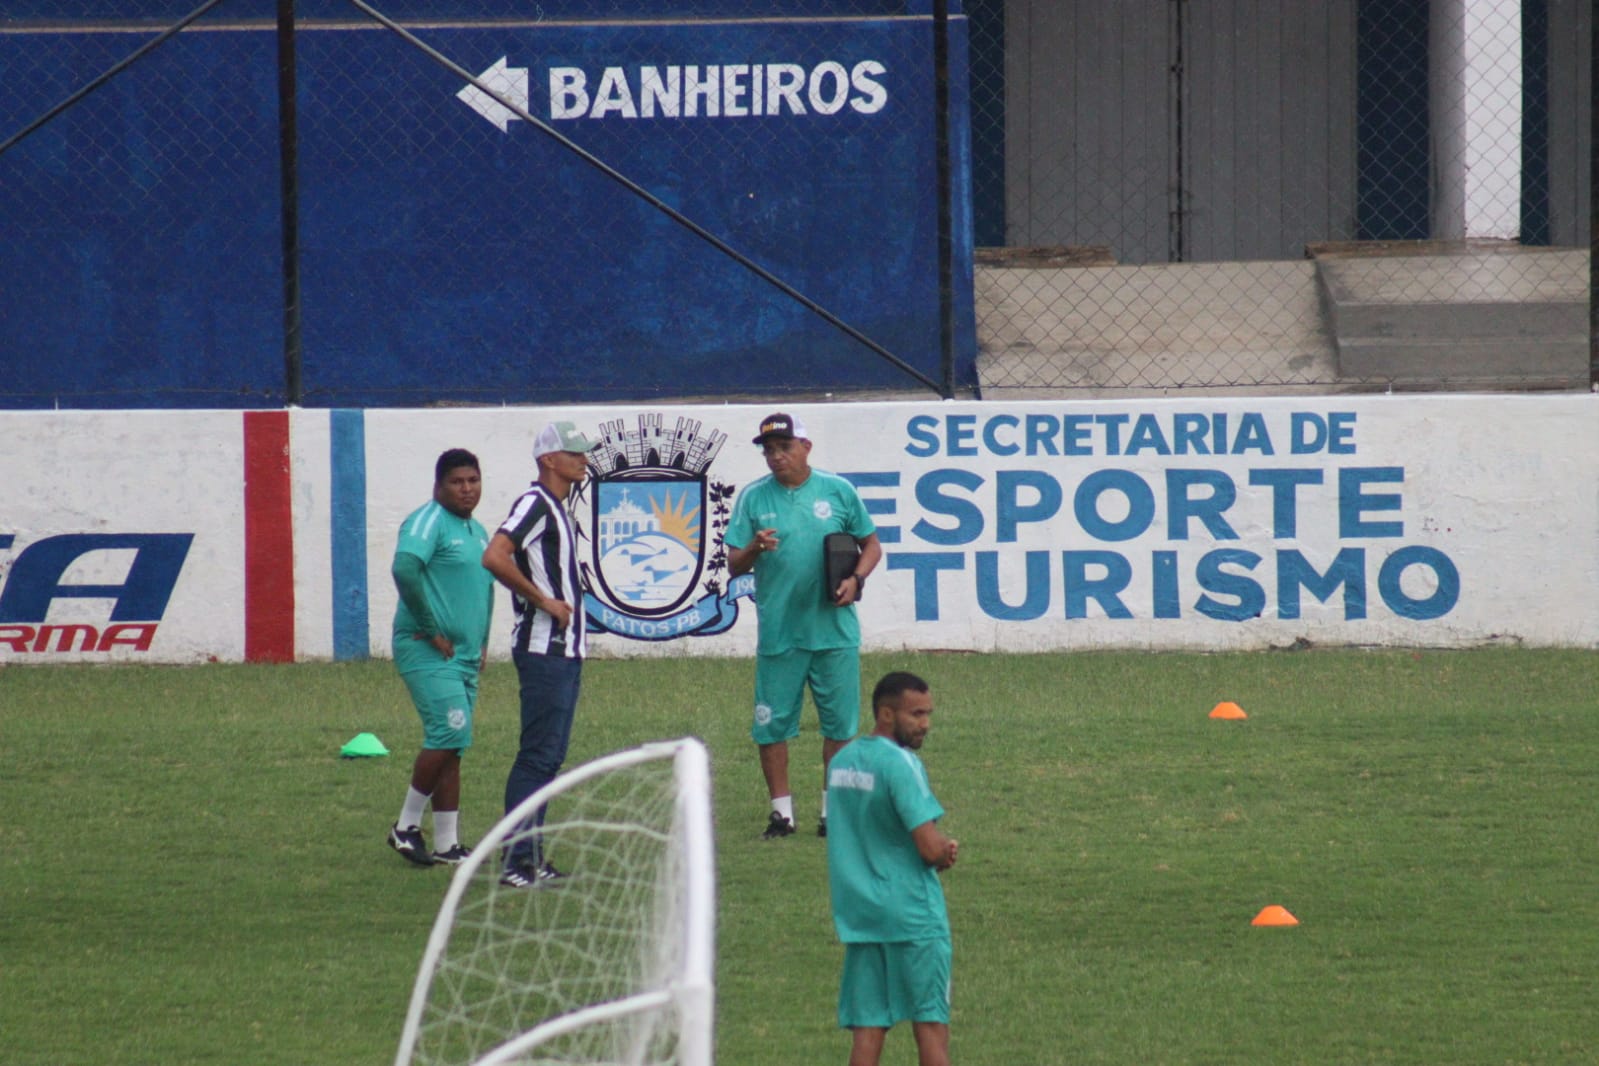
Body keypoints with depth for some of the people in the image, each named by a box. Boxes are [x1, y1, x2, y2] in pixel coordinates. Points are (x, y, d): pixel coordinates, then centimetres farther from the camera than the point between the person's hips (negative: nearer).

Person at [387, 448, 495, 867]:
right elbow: (405, 567, -27)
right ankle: (406, 825, -3)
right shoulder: (429, 521, -11)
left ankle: (447, 844, 11)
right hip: (427, 654, -9)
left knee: (451, 745, 8)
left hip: (464, 656, 9)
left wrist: (481, 642, 19)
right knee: (450, 732, -16)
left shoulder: (477, 531, 17)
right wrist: (431, 629, -22)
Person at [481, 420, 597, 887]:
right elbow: (494, 558, -25)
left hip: (565, 650, 10)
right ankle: (518, 860, -14)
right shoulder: (535, 503, -12)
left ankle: (530, 857, 15)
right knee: (538, 755, -12)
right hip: (542, 649, -10)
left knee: (549, 756, 11)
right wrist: (544, 601, -19)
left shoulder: (558, 509, 18)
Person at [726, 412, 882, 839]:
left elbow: (871, 544, 10)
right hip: (778, 632, 0)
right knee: (773, 724, 1)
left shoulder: (838, 491, 4)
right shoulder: (753, 497, 4)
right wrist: (755, 549, -19)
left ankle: (834, 807, 13)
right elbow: (733, 564, 2)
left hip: (834, 629, 0)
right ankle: (781, 809, 10)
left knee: (839, 722, 3)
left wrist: (856, 579, -8)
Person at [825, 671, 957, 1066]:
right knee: (930, 1022, 2)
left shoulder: (841, 762, 11)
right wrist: (947, 851, 4)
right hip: (913, 915, -7)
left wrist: (939, 849, 7)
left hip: (856, 913, 7)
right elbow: (931, 848, -20)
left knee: (867, 1027, 4)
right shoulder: (900, 763, -14)